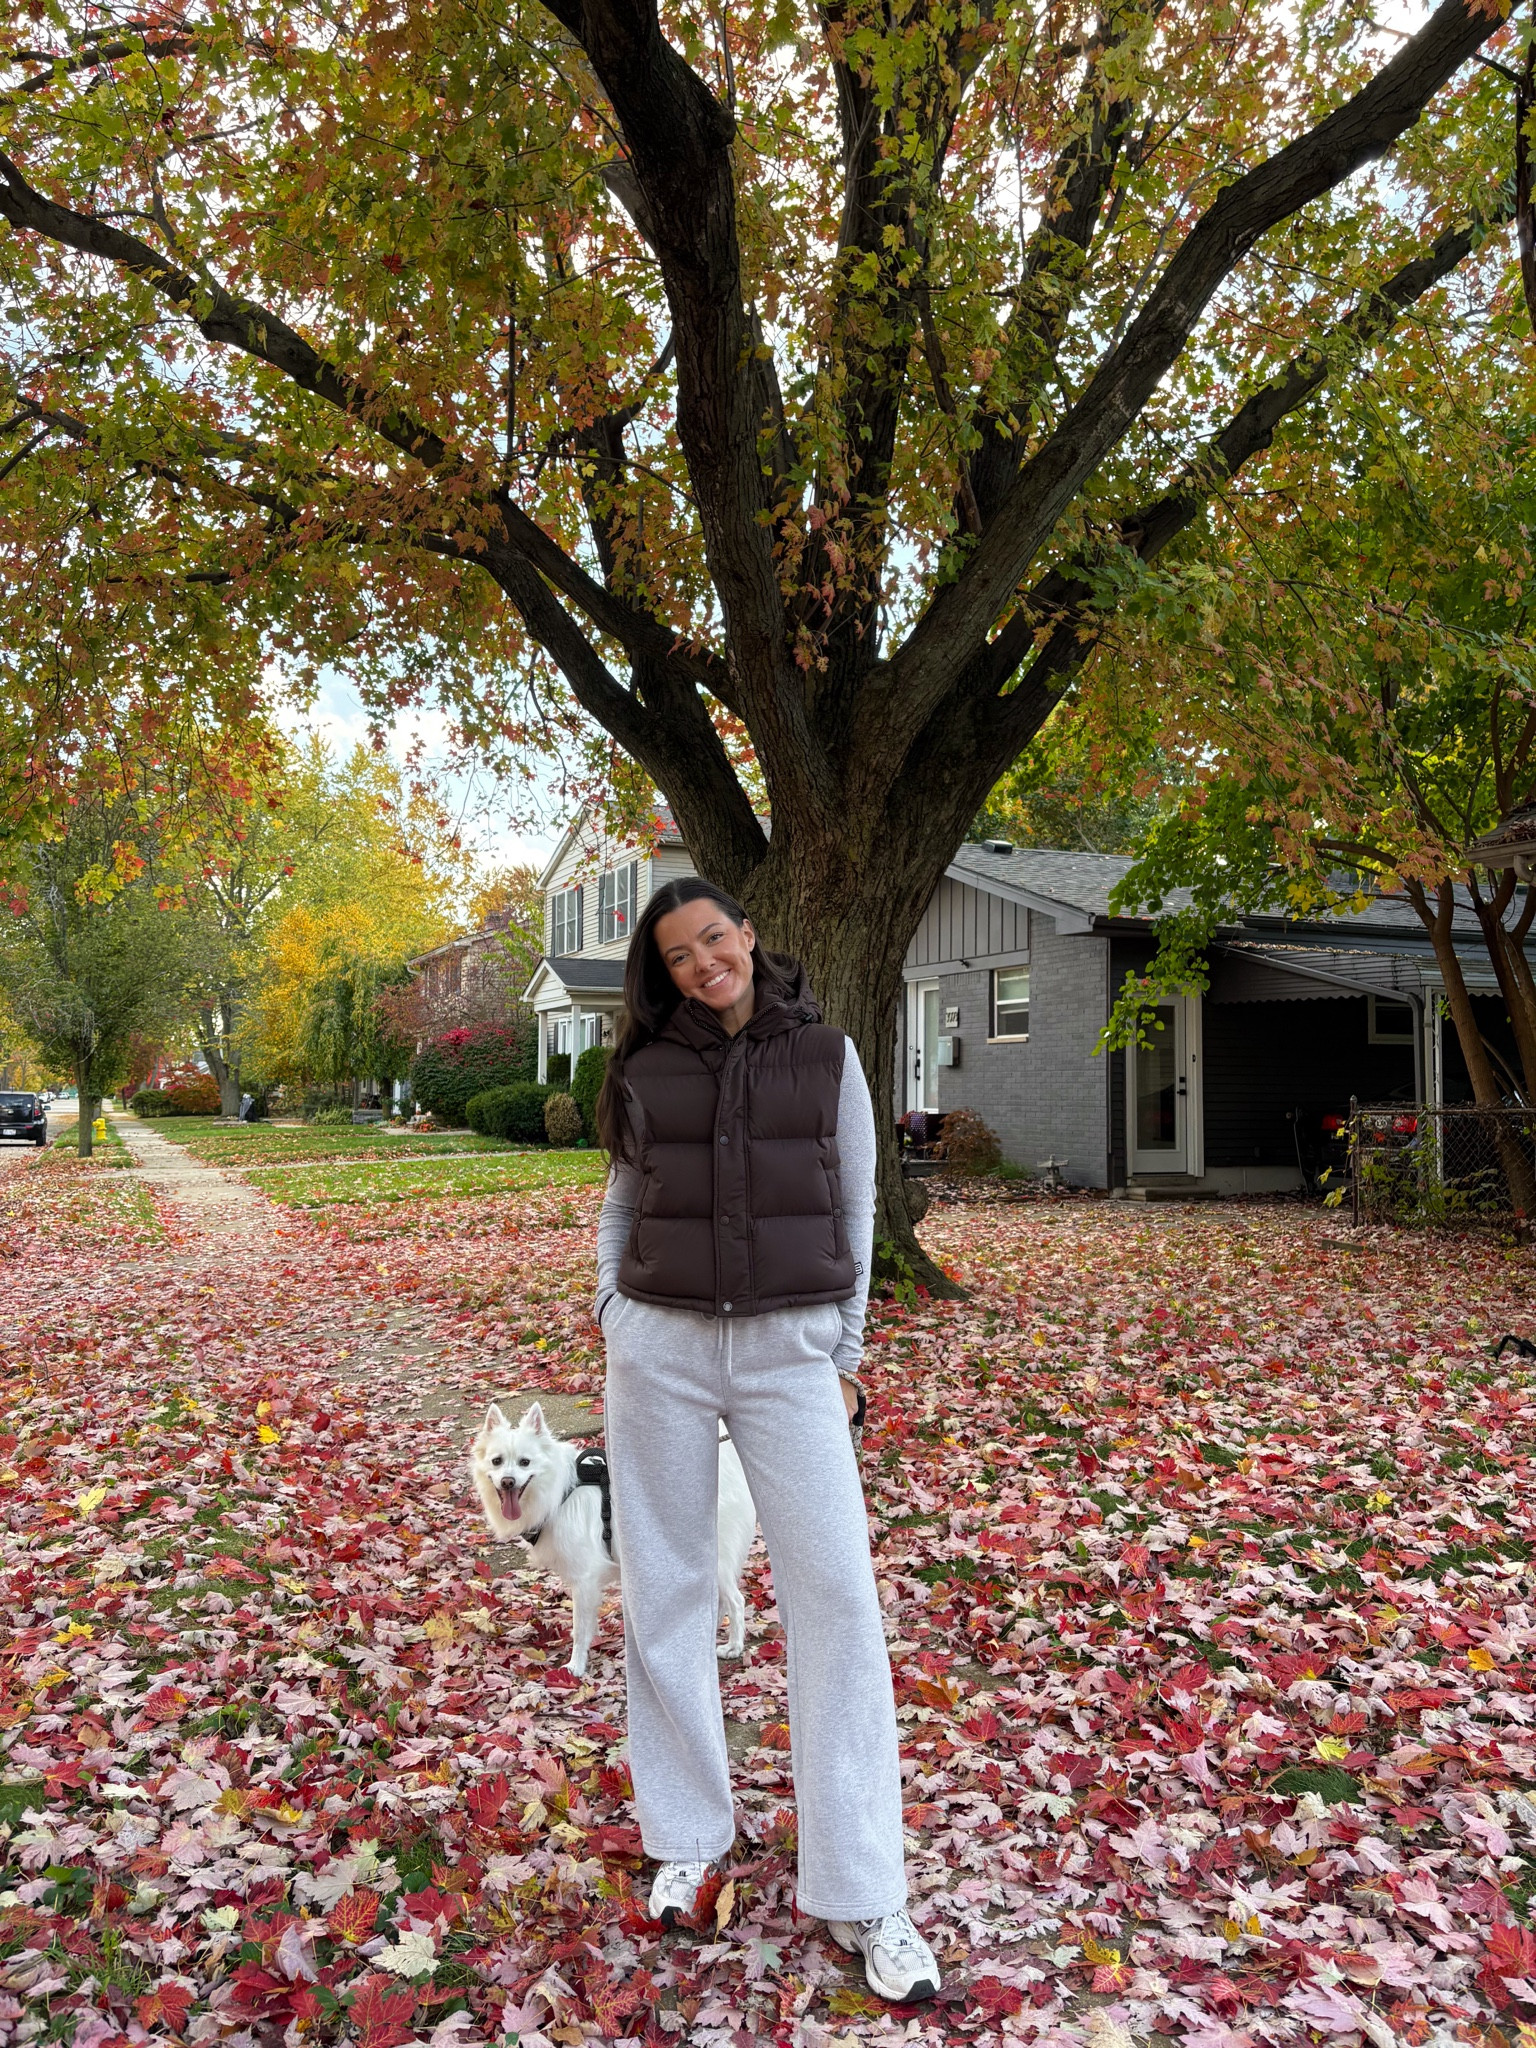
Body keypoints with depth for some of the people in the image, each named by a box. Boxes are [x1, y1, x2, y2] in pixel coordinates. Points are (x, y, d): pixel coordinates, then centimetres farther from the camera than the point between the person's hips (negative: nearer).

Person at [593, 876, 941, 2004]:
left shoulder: (826, 1054, 2)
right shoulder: (644, 1067, 4)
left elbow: (855, 1208, 6)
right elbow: (623, 1201, 14)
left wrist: (845, 1350, 4)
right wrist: (614, 1320, 5)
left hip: (789, 1351, -1)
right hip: (661, 1348, 2)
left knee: (837, 1596, -4)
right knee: (665, 1593, 9)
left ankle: (860, 1896, 8)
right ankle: (688, 1837, 29)